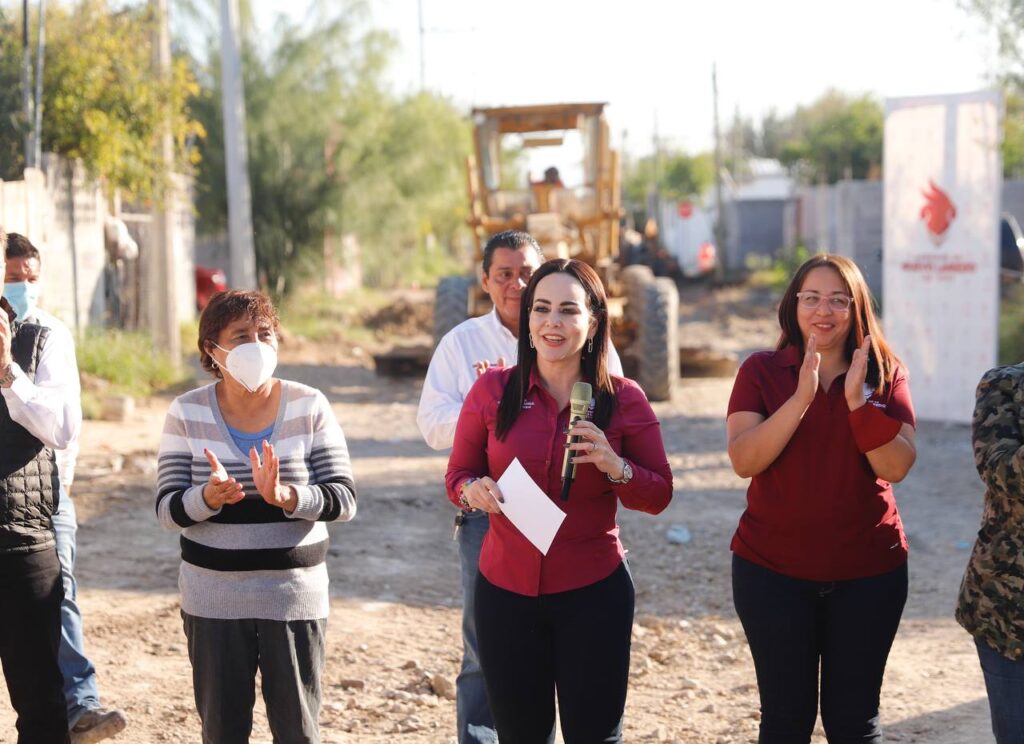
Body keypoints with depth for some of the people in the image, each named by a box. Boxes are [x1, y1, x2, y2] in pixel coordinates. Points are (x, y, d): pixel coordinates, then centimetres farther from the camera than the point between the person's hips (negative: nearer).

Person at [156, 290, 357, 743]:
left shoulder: (309, 407, -4)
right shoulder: (187, 413, -2)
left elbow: (344, 499, -7)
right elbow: (167, 508, -5)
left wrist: (284, 496, -26)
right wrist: (209, 497, -26)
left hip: (294, 592, 0)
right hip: (213, 598, 1)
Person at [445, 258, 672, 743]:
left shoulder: (624, 398, -3)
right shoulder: (492, 389, -2)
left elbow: (658, 495, 0)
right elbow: (457, 475, 5)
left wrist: (615, 467, -19)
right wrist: (474, 490, -18)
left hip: (593, 593, -1)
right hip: (505, 591, 1)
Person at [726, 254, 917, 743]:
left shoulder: (886, 374, 1)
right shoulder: (761, 371, -2)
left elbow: (897, 467, -10)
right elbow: (744, 461, -15)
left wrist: (859, 400, -23)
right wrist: (802, 397, -25)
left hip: (867, 573, 1)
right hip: (773, 571, -1)